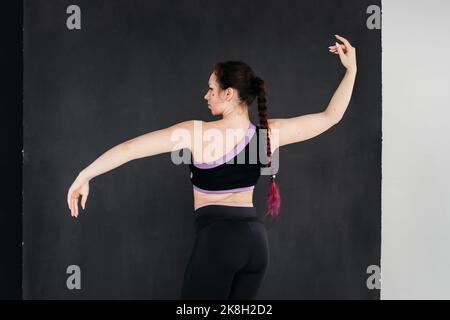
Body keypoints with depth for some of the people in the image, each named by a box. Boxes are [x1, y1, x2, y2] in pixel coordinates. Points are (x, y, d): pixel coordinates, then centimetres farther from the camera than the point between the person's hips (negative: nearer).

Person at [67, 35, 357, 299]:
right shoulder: (269, 133, 0)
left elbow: (129, 149, -11)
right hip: (256, 238, 6)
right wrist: (351, 69, 15)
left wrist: (84, 177, -3)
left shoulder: (197, 133, -12)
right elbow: (331, 116, 9)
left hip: (217, 237, -6)